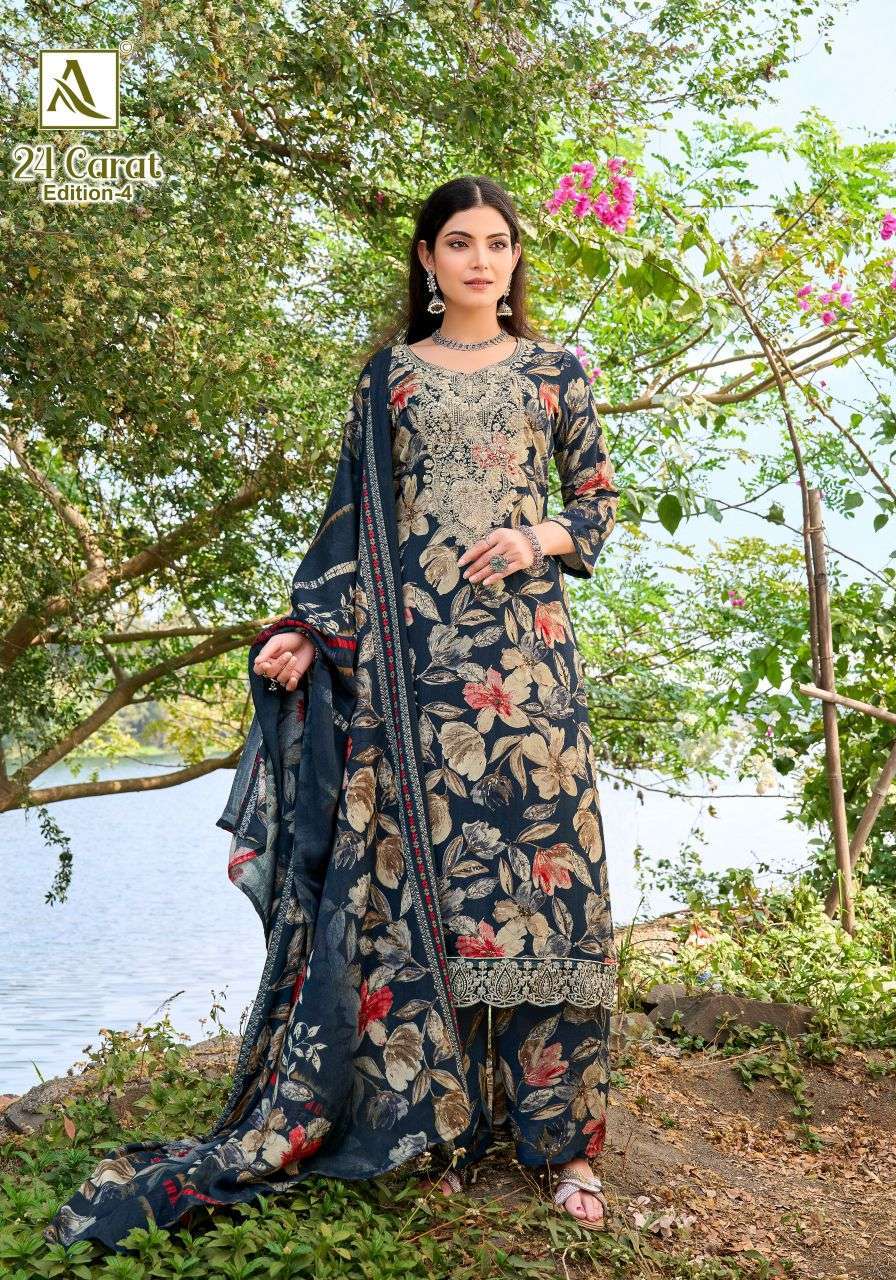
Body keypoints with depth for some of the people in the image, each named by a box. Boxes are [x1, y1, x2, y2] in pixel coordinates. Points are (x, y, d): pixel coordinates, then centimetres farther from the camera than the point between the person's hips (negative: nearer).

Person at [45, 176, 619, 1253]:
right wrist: (309, 627, -2)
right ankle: (440, 1118, 8)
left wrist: (543, 539, -7)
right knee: (415, 867, -3)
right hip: (411, 648, 0)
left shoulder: (554, 369, 13)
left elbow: (600, 498, 14)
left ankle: (559, 1133, 5)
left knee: (537, 864, -4)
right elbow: (358, 514, 10)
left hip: (525, 645, 0)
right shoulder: (390, 373, 13)